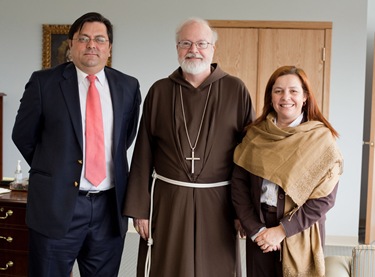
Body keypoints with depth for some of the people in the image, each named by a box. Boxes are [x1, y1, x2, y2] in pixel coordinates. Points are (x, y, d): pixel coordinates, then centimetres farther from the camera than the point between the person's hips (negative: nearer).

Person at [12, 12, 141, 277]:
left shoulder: (128, 86, 5)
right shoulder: (44, 82, -3)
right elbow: (23, 136, 5)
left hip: (109, 206, 3)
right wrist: (53, 169, 11)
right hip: (57, 204, -2)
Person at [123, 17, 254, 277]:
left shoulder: (236, 90, 0)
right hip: (167, 200, 1)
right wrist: (139, 207, 1)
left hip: (217, 203, -1)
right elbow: (143, 153, 3)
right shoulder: (160, 91, 4)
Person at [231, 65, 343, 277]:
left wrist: (282, 230, -15)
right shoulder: (255, 134, 0)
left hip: (300, 234, -2)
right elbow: (239, 183, -2)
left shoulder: (322, 138, -8)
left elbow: (324, 198, -11)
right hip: (259, 230, 3)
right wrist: (254, 228, -12)